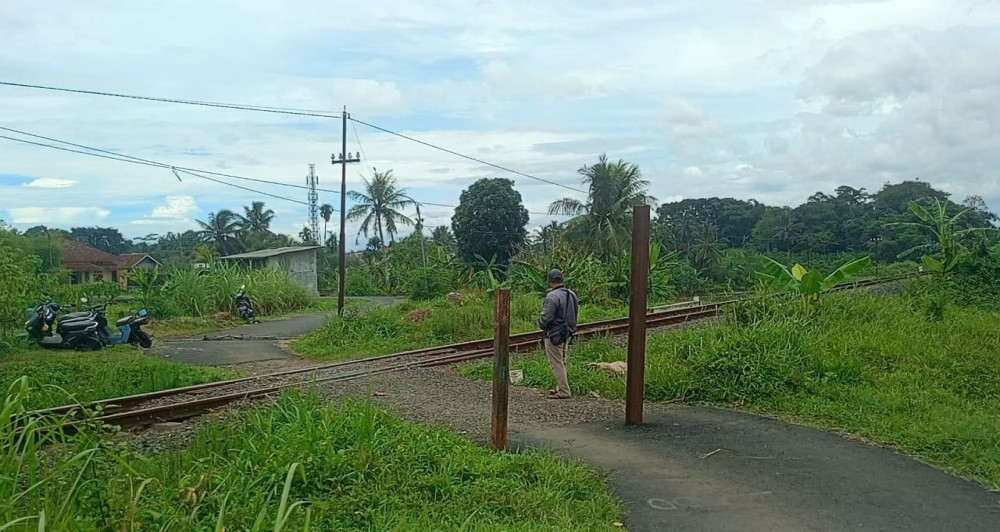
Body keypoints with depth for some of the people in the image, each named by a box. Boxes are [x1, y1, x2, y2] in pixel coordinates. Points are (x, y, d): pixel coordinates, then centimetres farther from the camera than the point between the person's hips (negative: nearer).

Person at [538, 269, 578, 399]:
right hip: (567, 334, 9)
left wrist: (541, 324, 0)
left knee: (557, 364, -1)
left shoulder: (552, 296, -21)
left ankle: (564, 392, 1)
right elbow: (573, 315, 13)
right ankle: (560, 387, 27)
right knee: (562, 362, 18)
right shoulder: (571, 294, 6)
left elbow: (545, 318, -20)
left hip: (554, 335, -8)